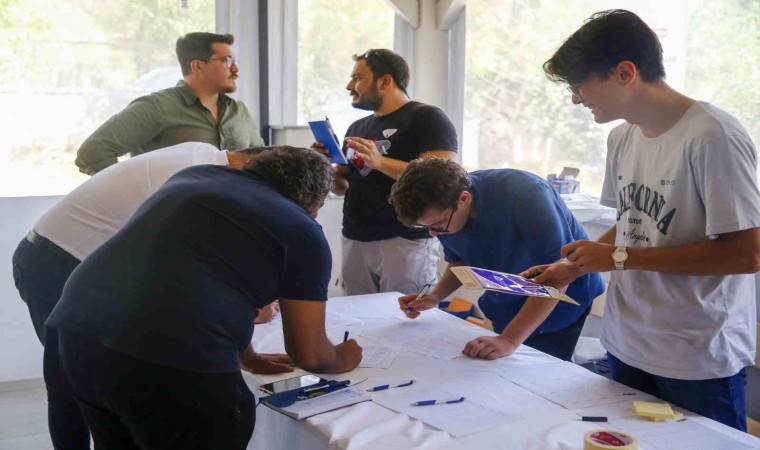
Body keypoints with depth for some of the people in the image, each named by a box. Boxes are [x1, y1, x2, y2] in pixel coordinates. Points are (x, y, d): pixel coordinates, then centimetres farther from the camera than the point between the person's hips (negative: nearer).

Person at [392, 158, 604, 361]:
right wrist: (435, 296, -13)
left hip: (560, 302, -5)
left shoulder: (524, 195, -35)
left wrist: (510, 339, -39)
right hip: (507, 308, 6)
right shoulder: (440, 210, -14)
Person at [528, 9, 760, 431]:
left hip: (700, 362, -6)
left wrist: (620, 257, -19)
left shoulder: (713, 137, -18)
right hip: (627, 348, 7)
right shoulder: (622, 137, 5)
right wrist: (575, 267, 1)